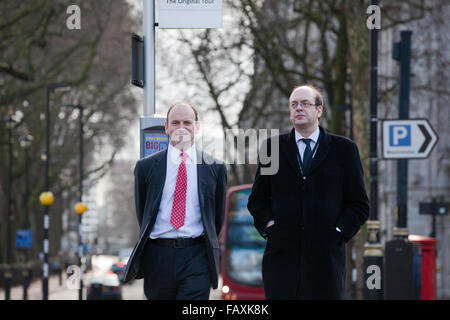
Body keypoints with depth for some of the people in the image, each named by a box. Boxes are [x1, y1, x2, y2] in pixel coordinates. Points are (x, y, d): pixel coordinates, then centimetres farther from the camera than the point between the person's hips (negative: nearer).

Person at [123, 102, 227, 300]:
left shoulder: (214, 168, 7)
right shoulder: (146, 167, 7)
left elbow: (218, 216, 14)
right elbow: (141, 213, 14)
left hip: (197, 260, -1)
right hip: (157, 257, 1)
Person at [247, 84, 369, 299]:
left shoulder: (343, 149, 7)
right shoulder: (273, 147, 12)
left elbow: (359, 204, 8)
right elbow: (257, 199, 15)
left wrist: (338, 233, -5)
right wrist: (269, 226, -1)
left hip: (325, 256, -1)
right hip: (282, 256, 1)